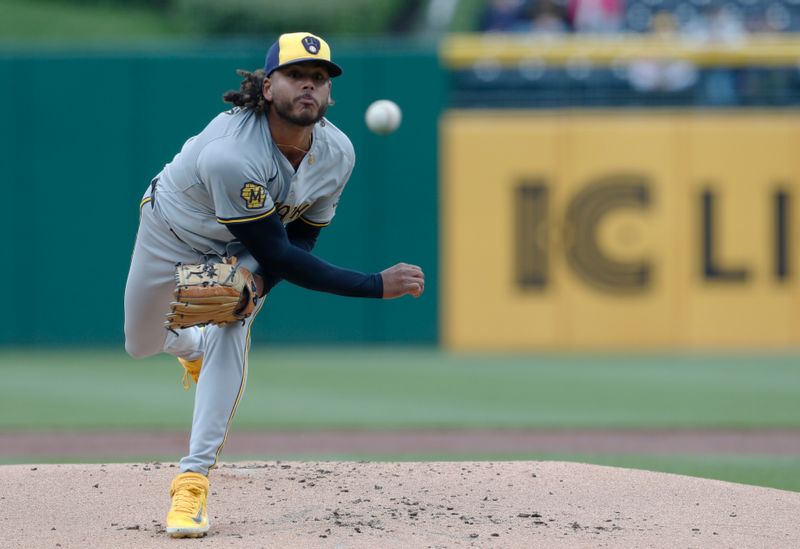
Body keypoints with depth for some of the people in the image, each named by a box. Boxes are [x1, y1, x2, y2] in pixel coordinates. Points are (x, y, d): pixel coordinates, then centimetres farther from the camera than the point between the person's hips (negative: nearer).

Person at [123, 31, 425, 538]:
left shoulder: (337, 154, -25)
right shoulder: (229, 155, -44)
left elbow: (300, 238, -12)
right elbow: (276, 253, -40)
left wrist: (254, 285, -33)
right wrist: (378, 286, -42)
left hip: (242, 251, 2)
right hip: (172, 232, -2)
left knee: (231, 333, -23)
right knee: (140, 345, 13)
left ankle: (194, 478, -23)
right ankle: (192, 345, 52)